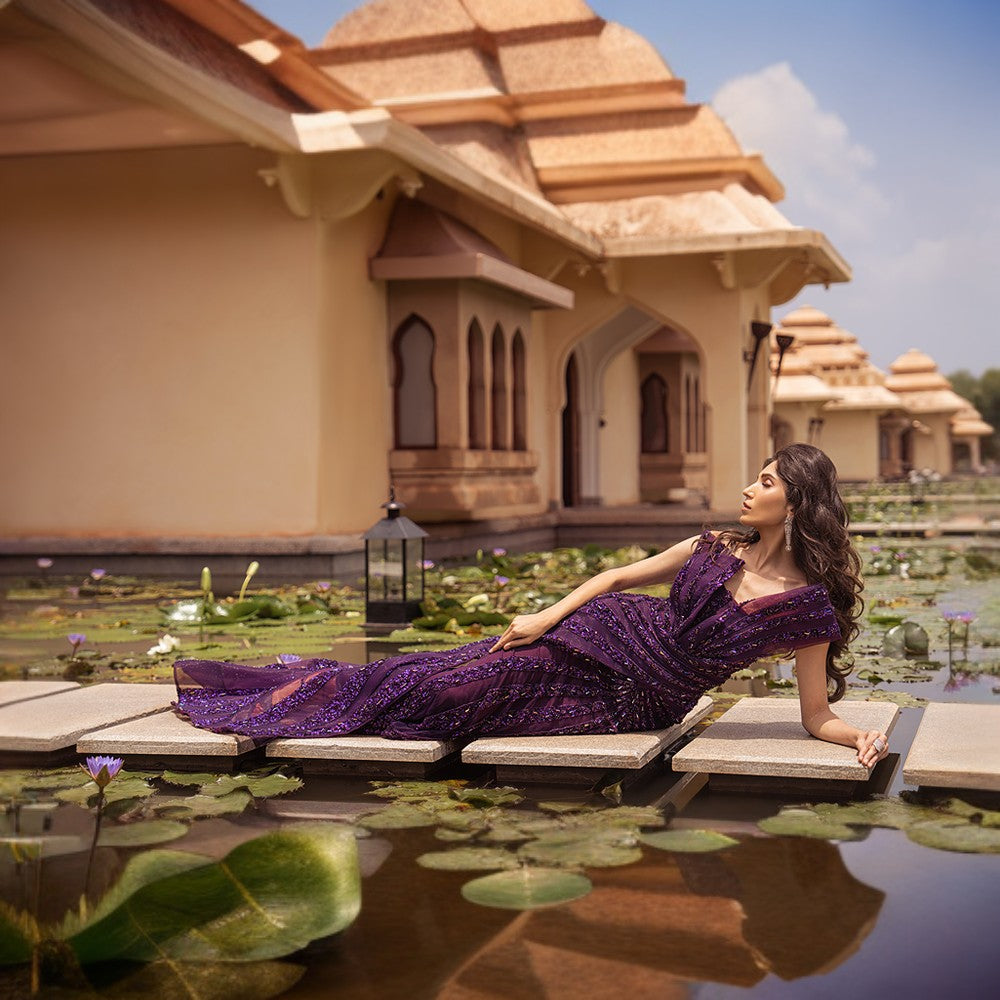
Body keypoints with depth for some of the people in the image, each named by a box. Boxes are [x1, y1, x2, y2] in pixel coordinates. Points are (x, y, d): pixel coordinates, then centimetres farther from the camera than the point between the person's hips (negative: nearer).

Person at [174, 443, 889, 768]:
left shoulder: (810, 606, -12)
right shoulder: (718, 548, 0)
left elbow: (818, 716, -7)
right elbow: (622, 575, 9)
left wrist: (863, 738, -28)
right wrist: (548, 617, 0)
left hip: (634, 703, -3)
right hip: (603, 636, 3)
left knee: (448, 704, -4)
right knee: (436, 677, -4)